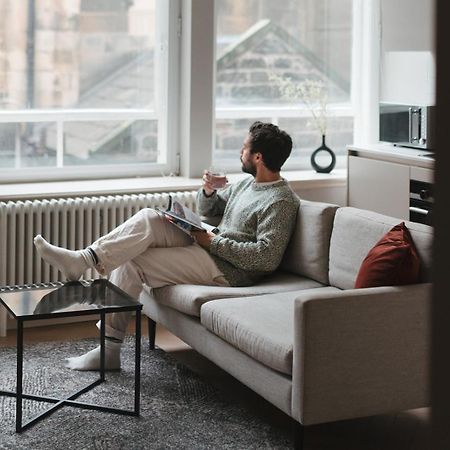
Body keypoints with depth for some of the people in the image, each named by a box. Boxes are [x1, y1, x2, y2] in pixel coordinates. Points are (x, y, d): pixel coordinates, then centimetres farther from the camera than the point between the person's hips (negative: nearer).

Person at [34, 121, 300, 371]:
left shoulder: (281, 202, -14)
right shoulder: (249, 183, 16)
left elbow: (268, 257, -25)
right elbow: (208, 210, 28)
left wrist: (214, 242, -18)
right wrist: (208, 192, 3)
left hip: (225, 270, -9)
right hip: (209, 249, 9)